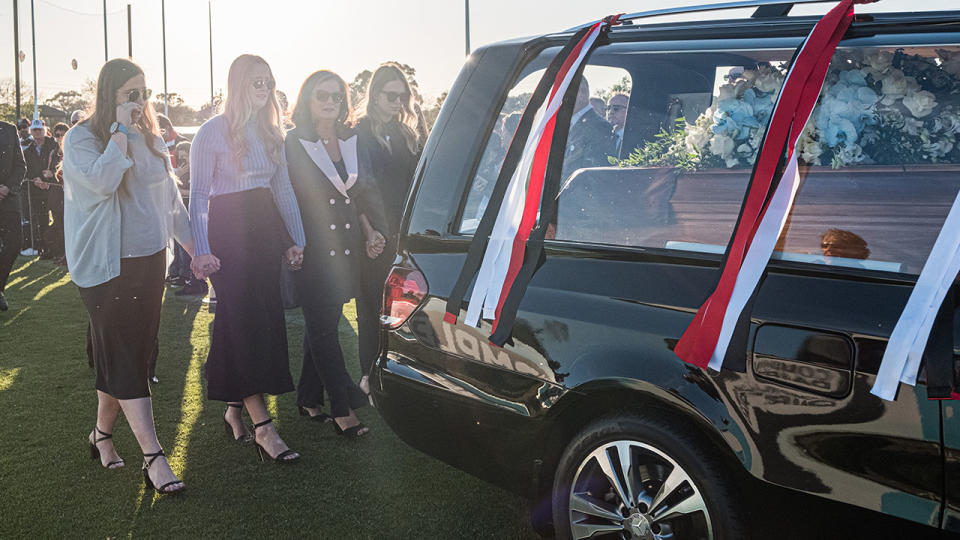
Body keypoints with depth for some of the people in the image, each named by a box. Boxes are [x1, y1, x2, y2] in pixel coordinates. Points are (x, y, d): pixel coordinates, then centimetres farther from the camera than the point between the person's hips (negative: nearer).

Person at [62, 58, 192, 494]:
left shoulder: (151, 138, 10)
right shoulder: (81, 139, -7)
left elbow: (170, 199, 15)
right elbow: (101, 182, -26)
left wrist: (194, 247, 12)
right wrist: (121, 130, -20)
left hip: (150, 262, 6)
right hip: (108, 268, -6)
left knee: (132, 356, 11)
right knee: (124, 360, -5)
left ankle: (102, 433, 30)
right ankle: (153, 458, -6)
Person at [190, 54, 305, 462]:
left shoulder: (270, 133, 13)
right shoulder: (213, 132, -6)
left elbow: (284, 189, 16)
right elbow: (198, 196, -7)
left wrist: (295, 239, 11)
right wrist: (202, 250, -15)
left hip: (266, 231, 7)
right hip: (229, 234, -7)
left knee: (264, 321, 7)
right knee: (246, 325, -8)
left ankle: (234, 408, 23)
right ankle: (262, 427, -7)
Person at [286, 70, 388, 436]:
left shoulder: (352, 142, 12)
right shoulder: (294, 143, -3)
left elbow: (362, 193, 17)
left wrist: (372, 231, 5)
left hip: (346, 247, 5)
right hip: (312, 249, -5)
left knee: (322, 324, 12)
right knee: (324, 328, -4)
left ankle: (308, 397, 24)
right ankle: (342, 410, -1)